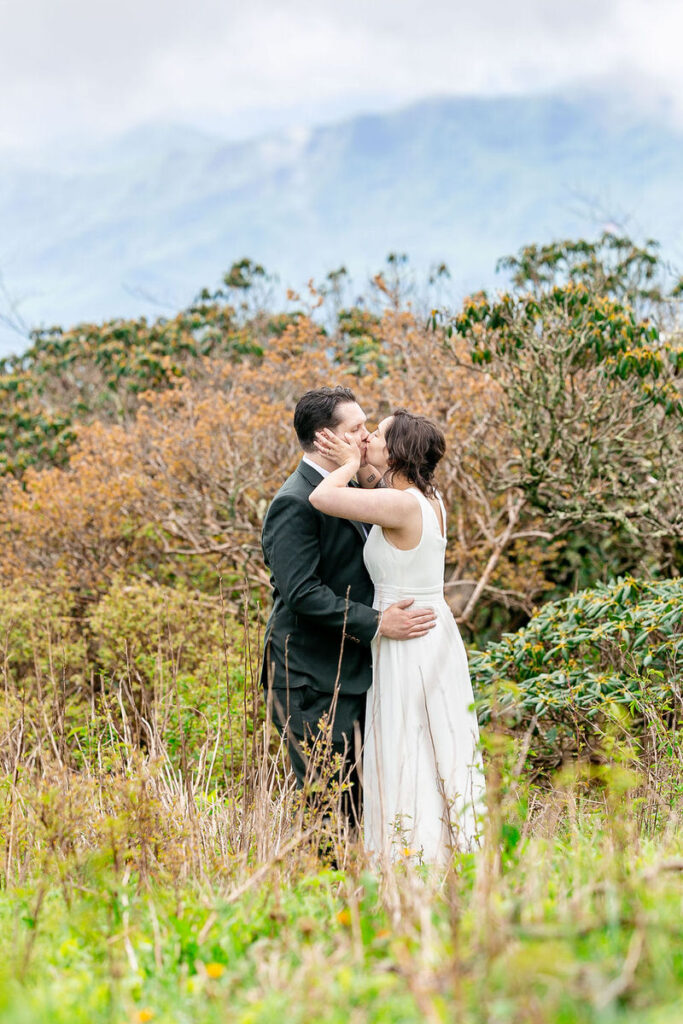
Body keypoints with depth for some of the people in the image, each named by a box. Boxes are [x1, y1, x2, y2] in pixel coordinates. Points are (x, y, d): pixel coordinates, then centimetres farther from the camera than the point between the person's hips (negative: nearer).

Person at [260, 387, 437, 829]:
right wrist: (376, 623, -25)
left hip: (351, 675, 10)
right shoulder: (295, 503, -17)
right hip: (313, 682, -10)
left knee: (355, 802, 12)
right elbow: (302, 593, -24)